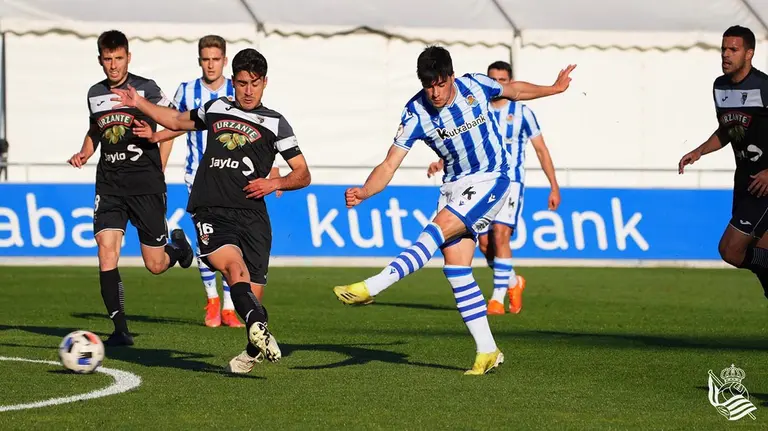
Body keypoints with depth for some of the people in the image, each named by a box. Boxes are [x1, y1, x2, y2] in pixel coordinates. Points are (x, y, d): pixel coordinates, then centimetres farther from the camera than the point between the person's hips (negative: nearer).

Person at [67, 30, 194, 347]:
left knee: (156, 265, 2)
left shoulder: (145, 88, -4)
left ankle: (178, 246, 40)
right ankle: (120, 330, -9)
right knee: (106, 252, -15)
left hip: (146, 185, -3)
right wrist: (84, 154, 8)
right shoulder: (95, 94, 9)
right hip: (110, 186, 3)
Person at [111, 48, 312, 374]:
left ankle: (255, 350, 21)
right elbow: (178, 121, 40)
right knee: (234, 267, -28)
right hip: (212, 212, 1)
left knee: (252, 294, -6)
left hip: (252, 215, -1)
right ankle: (261, 332, -48)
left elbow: (303, 175, 12)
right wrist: (139, 104, 34)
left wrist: (275, 183, -6)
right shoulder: (216, 109, 21)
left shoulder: (274, 123, 12)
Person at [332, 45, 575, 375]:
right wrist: (363, 192, -31)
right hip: (453, 187, 3)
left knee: (439, 229, -25)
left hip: (491, 181, -3)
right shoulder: (416, 113, -12)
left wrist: (554, 89, 23)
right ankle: (487, 352, 2)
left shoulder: (474, 86, -11)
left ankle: (371, 288, -32)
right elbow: (389, 165, -13)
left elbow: (514, 90, 13)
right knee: (456, 267, -5)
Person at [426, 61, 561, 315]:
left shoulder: (522, 113, 0)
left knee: (500, 235, -21)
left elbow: (541, 150, 4)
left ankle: (498, 297, -18)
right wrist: (440, 162, -12)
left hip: (511, 182, -4)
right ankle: (513, 282, 29)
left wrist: (554, 187, 2)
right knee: (485, 244, 2)